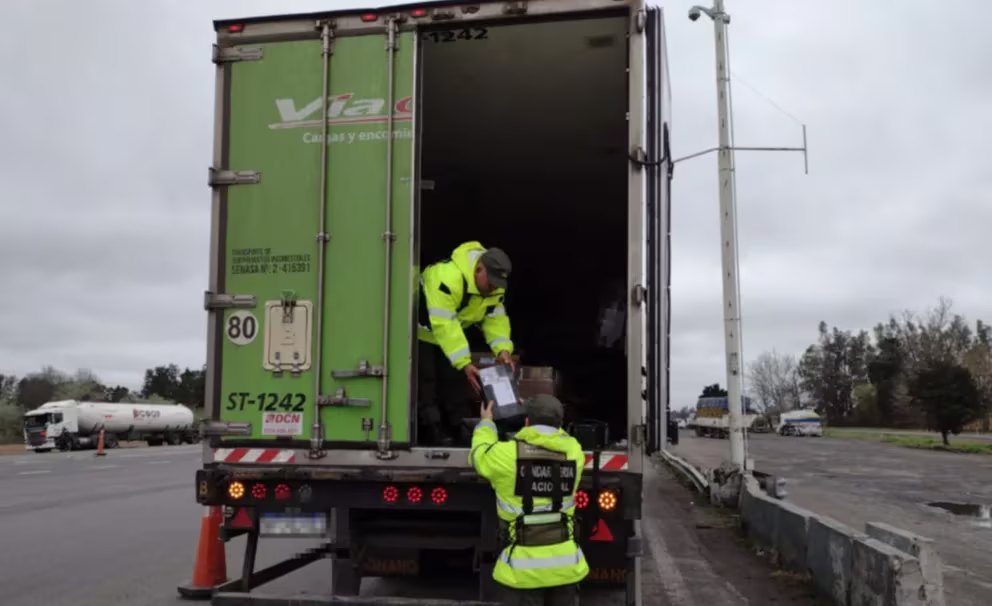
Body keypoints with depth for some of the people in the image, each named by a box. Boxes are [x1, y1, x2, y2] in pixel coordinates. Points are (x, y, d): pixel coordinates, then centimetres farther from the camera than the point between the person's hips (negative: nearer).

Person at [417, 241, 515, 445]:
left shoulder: (494, 283, -15)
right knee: (427, 382, -6)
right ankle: (434, 430, 0)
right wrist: (465, 364, -44)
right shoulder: (449, 277, -42)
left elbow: (496, 318, -9)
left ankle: (462, 429, 15)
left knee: (452, 379, 9)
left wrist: (503, 350, -27)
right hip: (422, 331, -7)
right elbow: (444, 324, -43)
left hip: (448, 331, 7)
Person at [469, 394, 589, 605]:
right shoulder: (573, 451, -3)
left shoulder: (506, 454, -12)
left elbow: (478, 454, 11)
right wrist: (548, 419, 37)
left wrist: (486, 423, 28)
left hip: (523, 568, -3)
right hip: (565, 564, 3)